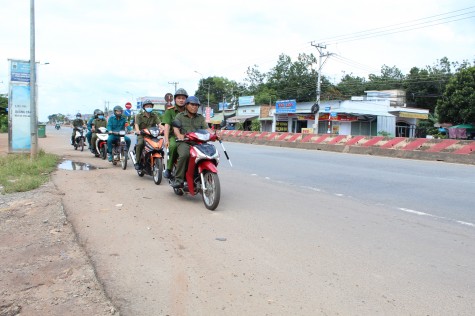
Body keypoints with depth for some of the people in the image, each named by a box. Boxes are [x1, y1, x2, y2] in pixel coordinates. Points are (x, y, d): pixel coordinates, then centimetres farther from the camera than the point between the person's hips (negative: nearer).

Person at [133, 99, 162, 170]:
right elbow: (136, 124, -9)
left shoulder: (154, 116, 14)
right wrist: (137, 130, -32)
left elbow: (159, 124, -3)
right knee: (140, 144, -33)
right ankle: (138, 162, -22)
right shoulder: (139, 116, 8)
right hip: (142, 135, -2)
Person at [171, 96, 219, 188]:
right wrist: (179, 135, -26)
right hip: (184, 142, -3)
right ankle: (178, 180, -29)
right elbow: (175, 128, -2)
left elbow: (206, 128, 8)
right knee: (184, 154, -37)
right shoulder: (180, 116, 13)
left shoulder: (201, 118, 23)